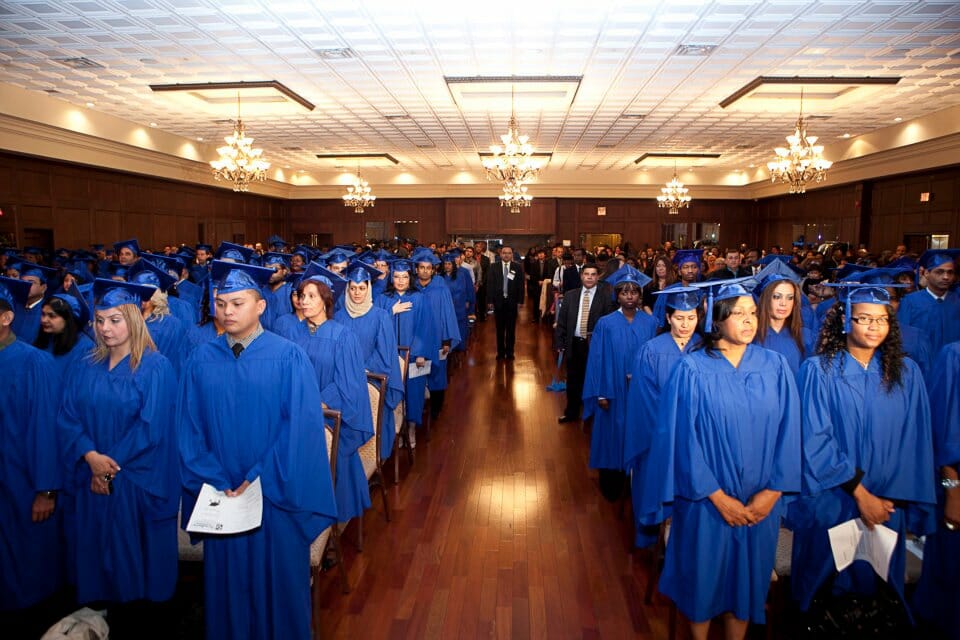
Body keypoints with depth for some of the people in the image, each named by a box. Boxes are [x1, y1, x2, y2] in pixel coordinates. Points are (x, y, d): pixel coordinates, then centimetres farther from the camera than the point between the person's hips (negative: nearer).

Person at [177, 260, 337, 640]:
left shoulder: (289, 358, -9)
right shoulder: (201, 360, 1)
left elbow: (301, 427, -12)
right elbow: (189, 428, 2)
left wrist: (259, 480, -14)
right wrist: (216, 481, -8)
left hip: (276, 493, -2)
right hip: (221, 495, 3)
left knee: (278, 577, 12)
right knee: (227, 578, 15)